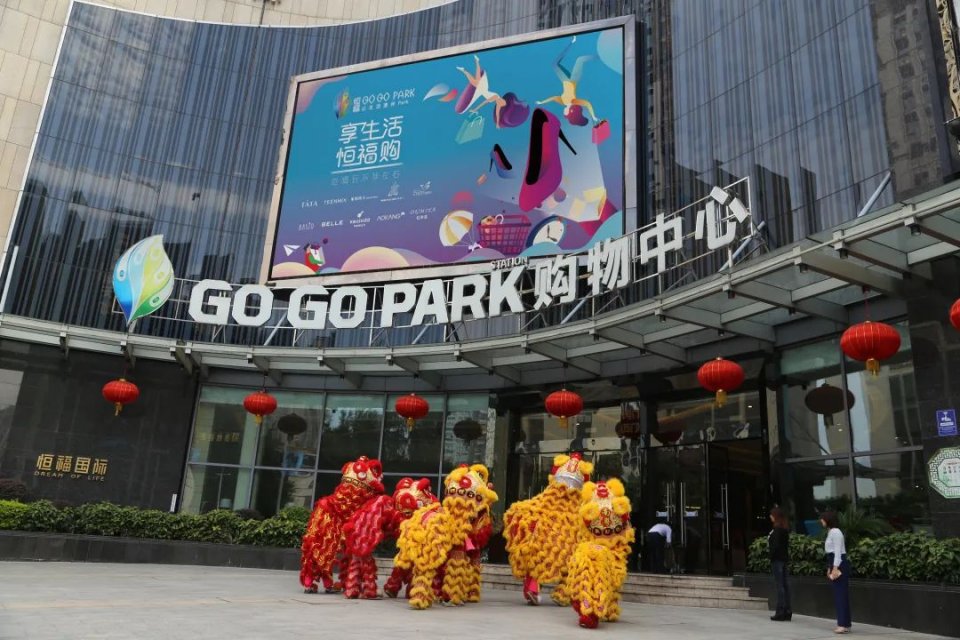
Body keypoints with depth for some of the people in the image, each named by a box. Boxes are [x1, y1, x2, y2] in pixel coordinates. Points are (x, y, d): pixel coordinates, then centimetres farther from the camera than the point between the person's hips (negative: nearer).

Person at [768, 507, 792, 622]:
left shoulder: (777, 529, -16)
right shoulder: (785, 528, 11)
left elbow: (776, 545, -20)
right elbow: (786, 544, 13)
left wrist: (771, 556, -12)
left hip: (777, 559, -9)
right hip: (784, 558, 9)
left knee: (780, 586, -5)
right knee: (784, 585, 11)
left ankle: (780, 612, -3)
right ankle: (787, 611, 16)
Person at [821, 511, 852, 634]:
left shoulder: (835, 532, -13)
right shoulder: (831, 532, 17)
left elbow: (838, 551, -18)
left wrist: (835, 568, -22)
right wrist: (829, 568, 20)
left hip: (840, 565, -10)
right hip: (835, 565, 10)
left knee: (841, 594, -9)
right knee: (838, 594, 10)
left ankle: (844, 624, -8)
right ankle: (844, 623, 14)